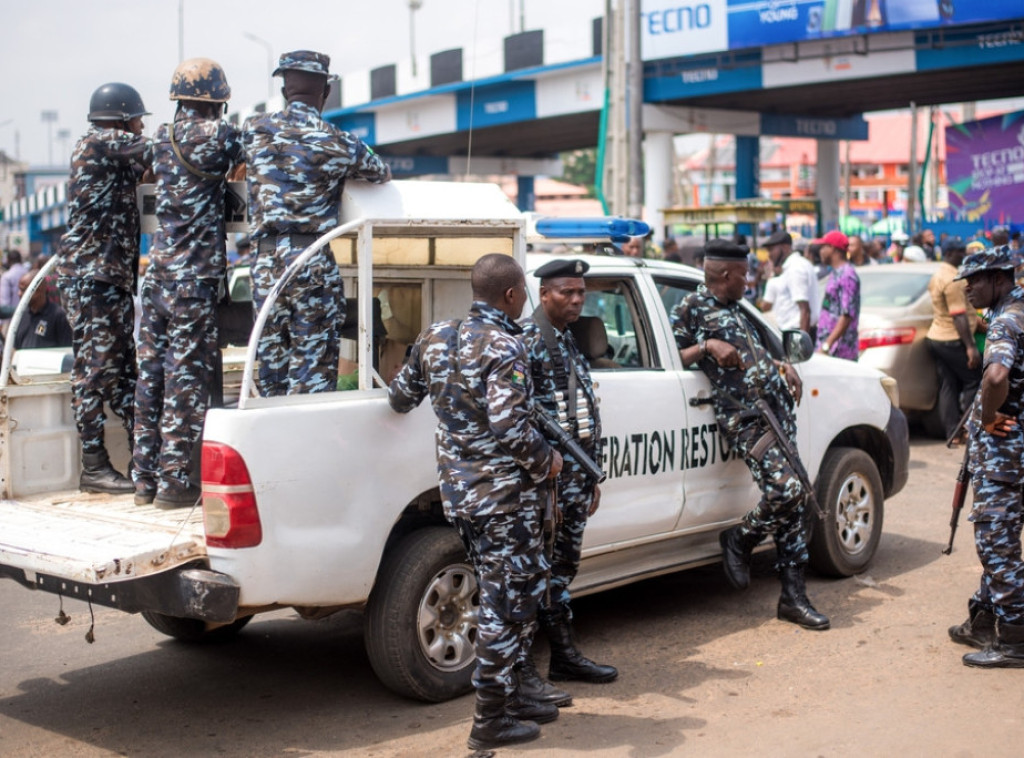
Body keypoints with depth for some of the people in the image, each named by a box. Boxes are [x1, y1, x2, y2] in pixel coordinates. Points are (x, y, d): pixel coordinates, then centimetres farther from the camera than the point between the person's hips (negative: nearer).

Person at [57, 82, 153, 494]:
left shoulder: (114, 154, 20)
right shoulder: (98, 142, -8)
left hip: (111, 278, 9)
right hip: (90, 278, -9)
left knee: (123, 368, 9)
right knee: (95, 368, -6)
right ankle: (94, 467, -2)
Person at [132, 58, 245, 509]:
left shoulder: (161, 138, 12)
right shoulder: (217, 135, -8)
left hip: (157, 273, 7)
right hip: (194, 277, -7)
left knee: (151, 373, 10)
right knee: (187, 377, -2)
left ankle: (144, 476, 15)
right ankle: (174, 480, 0)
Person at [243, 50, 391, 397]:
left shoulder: (254, 129, 5)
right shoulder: (336, 143, -3)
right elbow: (382, 173, 13)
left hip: (266, 258, 3)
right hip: (313, 260, -3)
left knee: (271, 355, 12)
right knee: (313, 359, 1)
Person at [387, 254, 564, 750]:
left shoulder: (434, 338, 7)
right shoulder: (503, 347, -16)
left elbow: (400, 397, 17)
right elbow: (510, 427, -24)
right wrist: (547, 460, -7)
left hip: (458, 489, 8)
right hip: (503, 494, -8)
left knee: (502, 597, 20)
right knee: (510, 603, 2)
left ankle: (505, 695, 29)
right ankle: (491, 721, 8)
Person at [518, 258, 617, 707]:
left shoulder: (573, 343, 17)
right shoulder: (528, 338, -11)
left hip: (575, 477, 9)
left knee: (563, 567, 17)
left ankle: (564, 655, 27)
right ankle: (521, 670, 0)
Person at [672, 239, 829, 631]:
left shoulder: (734, 309, 24)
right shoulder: (691, 308, 1)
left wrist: (783, 366, 16)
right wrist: (708, 347, -17)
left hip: (778, 408, 8)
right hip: (745, 418, -8)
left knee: (792, 498, 5)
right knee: (785, 489, -22)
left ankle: (793, 597, 12)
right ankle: (740, 540, 9)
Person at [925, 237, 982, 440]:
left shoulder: (938, 275, 15)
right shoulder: (953, 279, -18)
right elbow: (958, 316, -23)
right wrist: (970, 346, -24)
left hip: (936, 337, 10)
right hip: (953, 340, -10)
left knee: (947, 387, 9)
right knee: (974, 382, -1)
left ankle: (952, 431, 10)